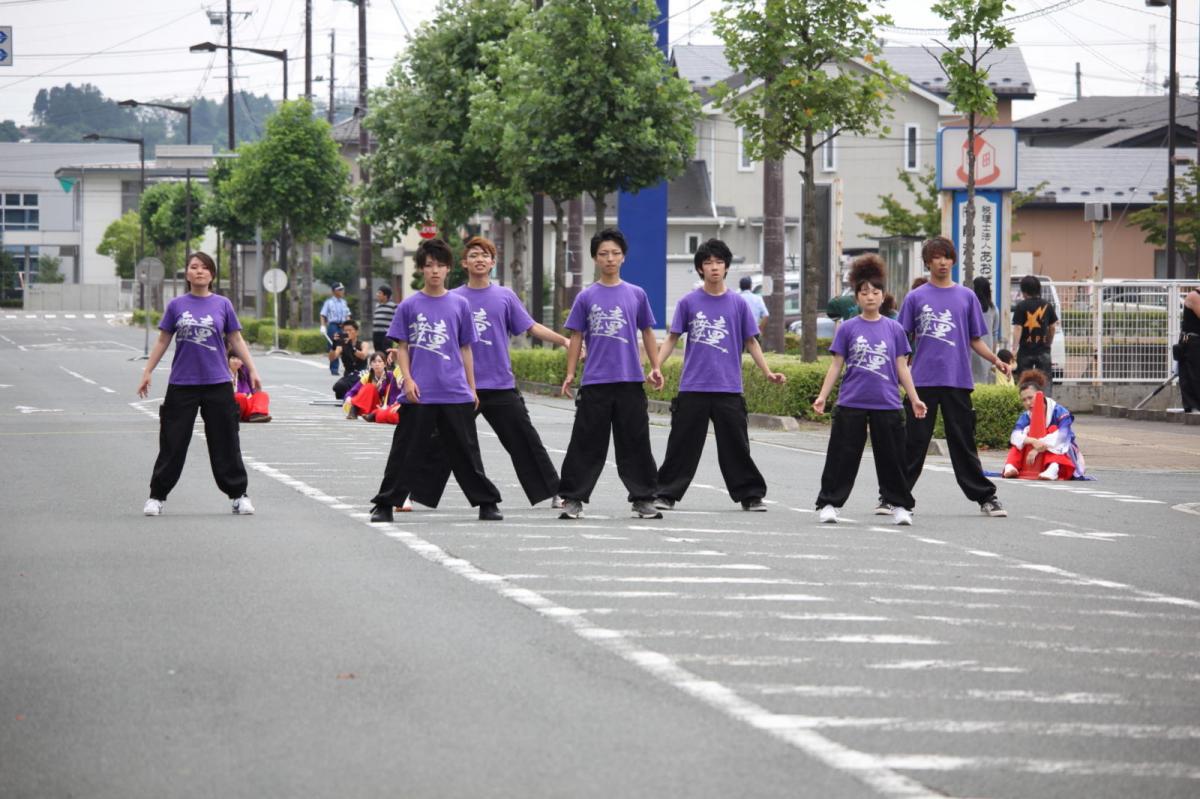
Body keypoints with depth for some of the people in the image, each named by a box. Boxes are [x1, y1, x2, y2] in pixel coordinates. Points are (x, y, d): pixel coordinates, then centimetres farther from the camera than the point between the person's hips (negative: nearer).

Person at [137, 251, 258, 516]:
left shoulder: (223, 305, 5)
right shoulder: (176, 305, 4)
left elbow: (236, 340, 8)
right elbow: (162, 341, 9)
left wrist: (252, 370, 2)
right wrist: (147, 372, 5)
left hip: (217, 384, 0)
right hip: (182, 384, 0)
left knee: (225, 442, 4)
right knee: (172, 442, 2)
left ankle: (238, 495, 15)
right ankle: (157, 496, 12)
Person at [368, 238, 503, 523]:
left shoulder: (459, 304, 7)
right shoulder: (409, 306, 3)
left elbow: (465, 349, 12)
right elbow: (402, 347, 6)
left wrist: (472, 388, 10)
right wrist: (407, 379, -8)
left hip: (456, 393, 1)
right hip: (419, 393, -1)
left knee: (466, 451, 5)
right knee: (407, 453, 0)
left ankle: (487, 502, 13)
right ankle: (384, 504, 8)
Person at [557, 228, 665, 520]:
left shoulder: (636, 295, 7)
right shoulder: (586, 297, 4)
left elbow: (647, 333, 13)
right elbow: (576, 337, 6)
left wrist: (655, 367, 5)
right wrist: (570, 374, 0)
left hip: (630, 381, 1)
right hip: (595, 383, -1)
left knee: (635, 443, 4)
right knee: (587, 443, 0)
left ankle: (643, 498, 11)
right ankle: (573, 499, 6)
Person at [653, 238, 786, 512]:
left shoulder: (738, 304, 5)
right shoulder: (688, 302, 4)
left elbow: (751, 341, 9)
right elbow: (672, 338, 6)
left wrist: (767, 372, -1)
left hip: (728, 388, 0)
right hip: (692, 387, 0)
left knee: (736, 445, 3)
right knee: (683, 444, 2)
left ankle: (750, 495, 11)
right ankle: (667, 494, 10)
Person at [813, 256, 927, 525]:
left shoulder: (894, 329, 5)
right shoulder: (848, 328, 2)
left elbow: (901, 367, 9)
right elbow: (836, 365, 4)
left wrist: (914, 398, 6)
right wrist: (822, 396, -1)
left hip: (887, 404, 1)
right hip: (851, 404, -1)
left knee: (891, 457, 5)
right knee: (843, 456, 0)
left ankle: (899, 505, 16)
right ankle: (828, 504, 7)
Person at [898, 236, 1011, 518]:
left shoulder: (966, 297, 10)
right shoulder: (915, 298, 6)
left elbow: (975, 339, 12)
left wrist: (995, 360, -4)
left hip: (957, 379, 1)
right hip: (923, 380, -1)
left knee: (963, 442, 5)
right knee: (913, 442, -1)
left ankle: (985, 497, 12)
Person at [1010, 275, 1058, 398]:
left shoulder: (1021, 307, -6)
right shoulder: (1047, 305, 4)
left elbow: (1017, 329, -12)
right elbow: (1052, 327, 9)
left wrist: (1015, 348, -14)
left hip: (1025, 351, -2)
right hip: (1043, 351, 2)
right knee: (1045, 382, 5)